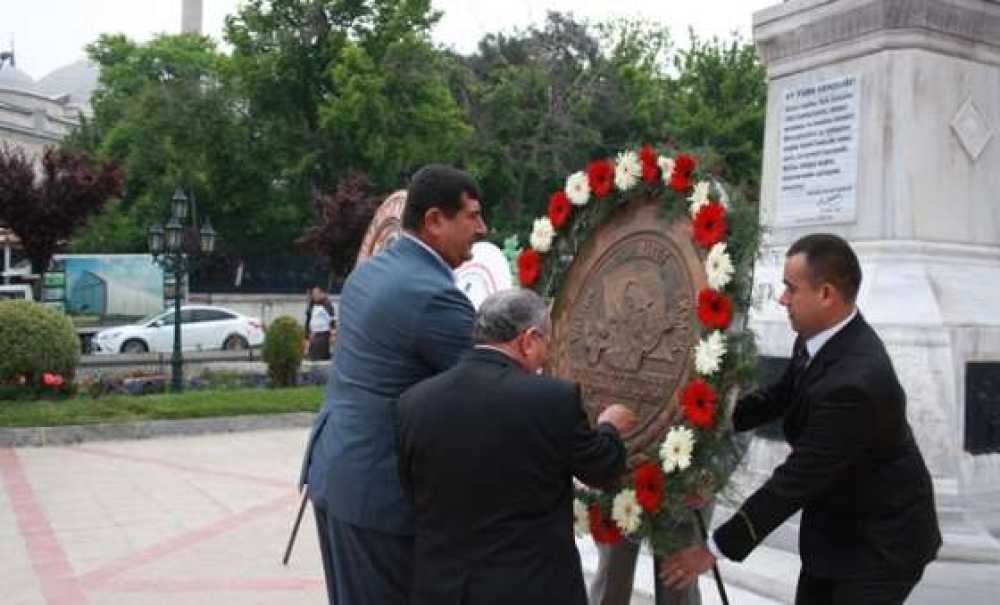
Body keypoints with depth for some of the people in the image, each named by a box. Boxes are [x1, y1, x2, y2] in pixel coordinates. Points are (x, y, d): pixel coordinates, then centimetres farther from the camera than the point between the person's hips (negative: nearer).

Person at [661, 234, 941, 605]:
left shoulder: (854, 382, -34)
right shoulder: (823, 337, -8)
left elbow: (798, 478, -30)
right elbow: (781, 395, 10)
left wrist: (716, 547, -24)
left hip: (881, 539, -8)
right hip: (835, 522, 8)